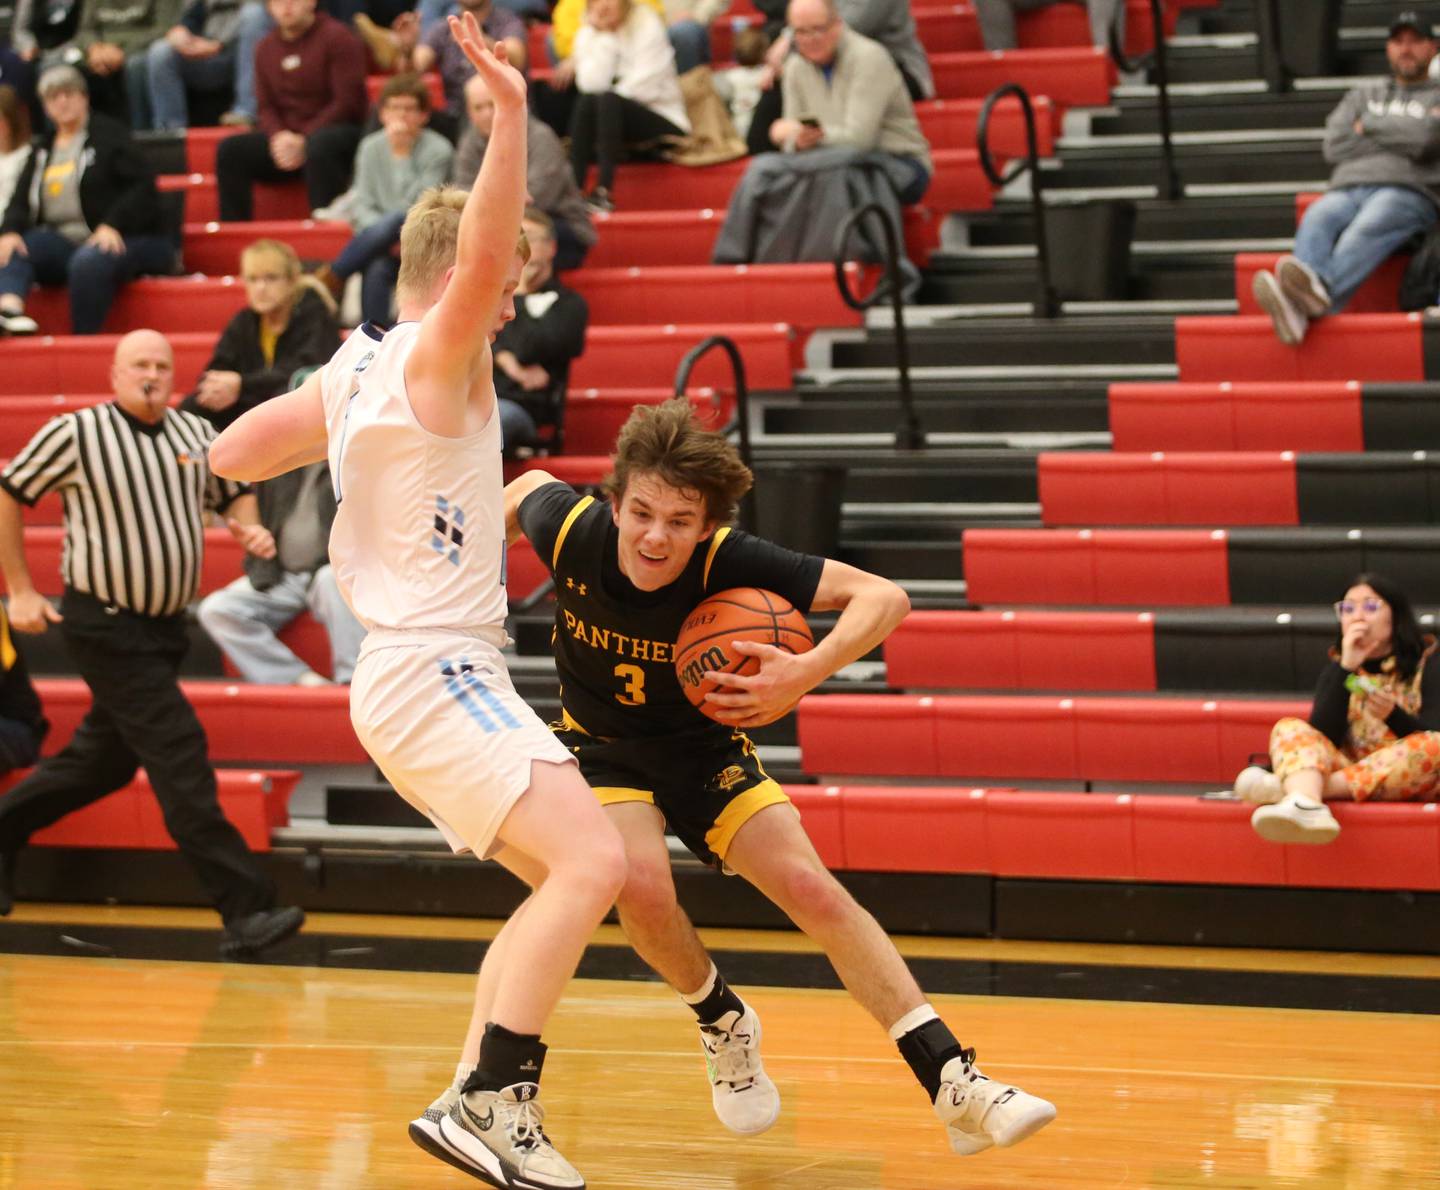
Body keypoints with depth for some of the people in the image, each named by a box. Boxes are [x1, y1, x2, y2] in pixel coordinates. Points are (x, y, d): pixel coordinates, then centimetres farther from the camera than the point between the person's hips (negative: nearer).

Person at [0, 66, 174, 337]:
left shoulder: (108, 135, 2)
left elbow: (141, 185, -9)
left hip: (117, 240, -5)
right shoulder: (43, 149, 20)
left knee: (88, 262, -39)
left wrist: (112, 226, -22)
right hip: (63, 241, 5)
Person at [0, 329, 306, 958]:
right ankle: (244, 910, -17)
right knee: (179, 755, -14)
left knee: (104, 759, 17)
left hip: (165, 624, 7)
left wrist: (248, 527, -3)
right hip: (104, 625, -7)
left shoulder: (197, 435, 4)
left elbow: (233, 491, 20)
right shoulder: (75, 434, -10)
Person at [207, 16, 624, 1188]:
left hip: (419, 671, 10)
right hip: (436, 668, -10)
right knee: (592, 863, -22)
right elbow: (476, 262, -30)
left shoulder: (352, 368, 15)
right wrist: (512, 117, -37)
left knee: (569, 886, 14)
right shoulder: (431, 358, -10)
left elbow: (233, 453, 21)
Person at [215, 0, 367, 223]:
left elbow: (347, 102, -12)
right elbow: (266, 107, 13)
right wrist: (278, 136, -11)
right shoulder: (266, 48, 13)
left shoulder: (337, 37, -5)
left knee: (319, 146, -40)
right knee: (230, 149, -14)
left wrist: (304, 141, -18)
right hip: (284, 137, 6)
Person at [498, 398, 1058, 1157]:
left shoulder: (728, 562, -30)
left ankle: (954, 1087, -12)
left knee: (812, 889, -14)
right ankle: (724, 1024, 4)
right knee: (641, 884, -28)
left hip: (701, 743, 0)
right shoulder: (570, 530, -24)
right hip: (601, 745, 0)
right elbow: (529, 487, 2)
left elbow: (883, 596, -32)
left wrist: (808, 672, -46)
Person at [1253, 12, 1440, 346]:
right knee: (1317, 221, -34)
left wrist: (1368, 126, 11)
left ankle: (1321, 293, -72)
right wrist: (1397, 139, 9)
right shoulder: (1364, 95, 33)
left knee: (1366, 229, -39)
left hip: (1408, 191, -3)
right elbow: (1334, 146, 15)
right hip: (1346, 190, 4)